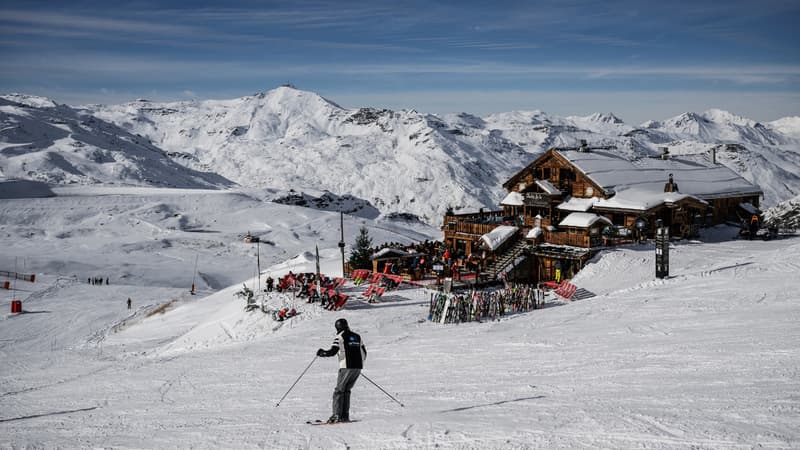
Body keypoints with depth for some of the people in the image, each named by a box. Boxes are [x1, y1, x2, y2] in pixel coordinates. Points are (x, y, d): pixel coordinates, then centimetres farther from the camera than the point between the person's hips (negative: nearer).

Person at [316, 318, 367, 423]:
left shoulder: (340, 337, -2)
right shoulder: (357, 336, 16)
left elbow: (332, 351, -9)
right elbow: (364, 353, 17)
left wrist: (322, 353, 8)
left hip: (346, 367, -6)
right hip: (358, 367, 6)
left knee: (339, 391, 2)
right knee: (346, 390, 15)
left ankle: (337, 415, -6)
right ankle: (345, 416, 10)